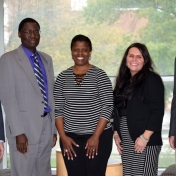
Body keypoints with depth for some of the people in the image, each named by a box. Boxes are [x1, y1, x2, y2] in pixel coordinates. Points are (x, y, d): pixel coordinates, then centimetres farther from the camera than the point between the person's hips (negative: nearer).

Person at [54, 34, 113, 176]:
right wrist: (63, 136, -4)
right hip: (70, 137, 3)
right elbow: (57, 109, 5)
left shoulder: (100, 75, -3)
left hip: (99, 136, -2)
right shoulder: (62, 77, 5)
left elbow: (107, 107, -7)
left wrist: (96, 136, -12)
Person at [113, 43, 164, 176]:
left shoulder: (152, 80, -6)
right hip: (125, 141, 7)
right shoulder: (123, 80, 14)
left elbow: (158, 111, -13)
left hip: (145, 140, -6)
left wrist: (145, 137, -17)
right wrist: (116, 133, 9)